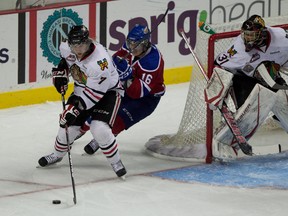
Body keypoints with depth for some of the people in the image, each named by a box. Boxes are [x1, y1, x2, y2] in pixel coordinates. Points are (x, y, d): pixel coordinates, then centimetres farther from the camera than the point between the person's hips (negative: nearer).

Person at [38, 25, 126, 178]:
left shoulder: (99, 61, -38)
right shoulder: (67, 48, -16)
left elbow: (94, 93, -33)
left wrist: (75, 109, -33)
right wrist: (61, 72, 0)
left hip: (107, 91, -6)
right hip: (82, 89, 6)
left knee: (100, 129, -25)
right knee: (69, 125, 3)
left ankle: (116, 162, -4)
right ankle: (57, 154, 32)